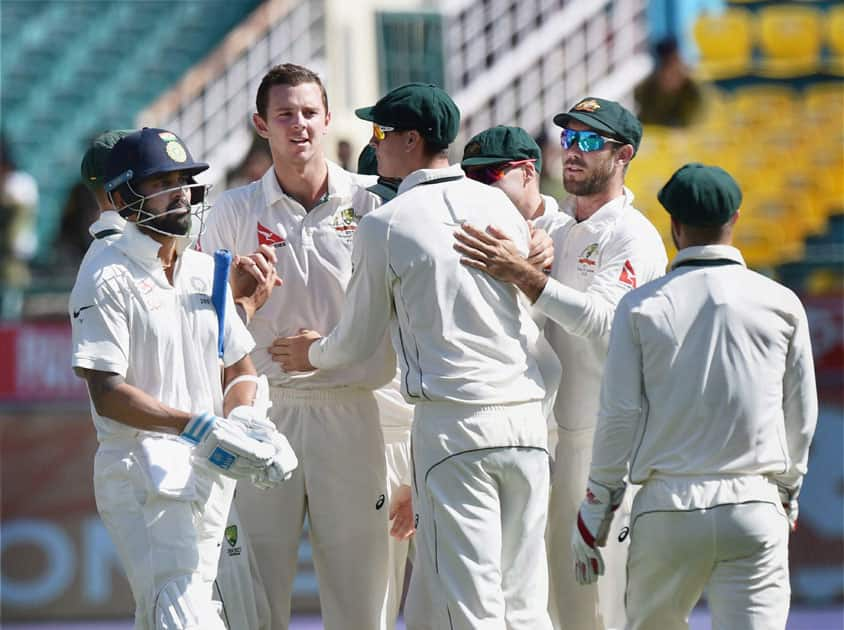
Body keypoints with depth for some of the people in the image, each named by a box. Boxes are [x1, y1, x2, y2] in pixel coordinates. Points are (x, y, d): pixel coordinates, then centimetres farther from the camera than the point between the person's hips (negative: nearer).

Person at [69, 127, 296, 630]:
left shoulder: (207, 271, 16)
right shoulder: (108, 278, -8)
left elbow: (240, 367, 22)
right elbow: (107, 394, -14)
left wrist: (239, 420, -2)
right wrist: (198, 426, -23)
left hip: (208, 471, 7)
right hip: (141, 470, -7)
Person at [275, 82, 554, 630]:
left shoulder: (385, 226, -2)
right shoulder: (499, 205, 11)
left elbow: (358, 342, 9)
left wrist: (312, 354, 29)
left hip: (452, 424, -5)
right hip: (526, 416, 5)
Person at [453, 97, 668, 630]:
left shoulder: (634, 238, -7)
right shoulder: (548, 229, 17)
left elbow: (603, 320, -23)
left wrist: (522, 275, -30)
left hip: (604, 441, -7)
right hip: (543, 431, 7)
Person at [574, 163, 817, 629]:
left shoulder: (642, 306, 0)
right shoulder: (781, 304, 3)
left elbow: (619, 415, 0)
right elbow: (801, 415, 10)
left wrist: (595, 507, 8)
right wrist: (787, 492, 26)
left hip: (667, 508, 0)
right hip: (754, 506, 0)